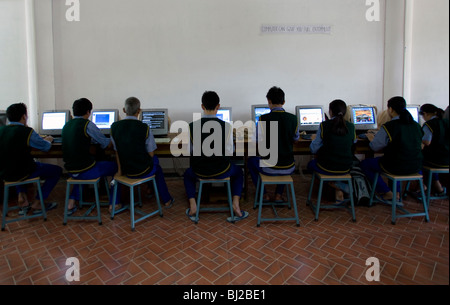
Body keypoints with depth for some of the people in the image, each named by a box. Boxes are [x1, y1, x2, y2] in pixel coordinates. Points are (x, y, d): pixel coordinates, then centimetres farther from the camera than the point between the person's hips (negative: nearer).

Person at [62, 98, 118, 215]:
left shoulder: (66, 125, 9)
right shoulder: (87, 124, -13)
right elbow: (107, 144, -7)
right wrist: (111, 140, 14)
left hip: (70, 170, 7)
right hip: (85, 171, -7)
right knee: (115, 166, 14)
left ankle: (71, 203, 31)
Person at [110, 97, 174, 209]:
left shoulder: (114, 127, -6)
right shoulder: (144, 128, -18)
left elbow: (116, 151, 3)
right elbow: (151, 153, -11)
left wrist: (120, 169, 12)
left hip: (125, 170, 4)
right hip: (142, 171, -4)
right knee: (156, 165, 31)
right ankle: (166, 200, 37)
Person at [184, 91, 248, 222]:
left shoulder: (192, 126, -11)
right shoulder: (226, 126, -14)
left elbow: (189, 151, 0)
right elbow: (229, 152, -7)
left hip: (199, 171, 1)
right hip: (221, 171, -1)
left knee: (188, 174, 36)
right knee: (238, 172, 32)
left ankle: (193, 206, 23)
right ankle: (235, 205, 18)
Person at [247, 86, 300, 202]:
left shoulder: (263, 119, -14)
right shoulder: (293, 118, -5)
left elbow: (259, 141, -1)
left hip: (269, 168, -3)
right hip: (288, 169, 3)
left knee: (251, 160, 29)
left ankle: (264, 194, 28)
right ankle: (278, 194, 31)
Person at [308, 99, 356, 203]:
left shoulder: (324, 125, -13)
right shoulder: (351, 127, -3)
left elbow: (313, 149, -10)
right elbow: (353, 145, 13)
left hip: (326, 167, -4)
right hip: (345, 168, 4)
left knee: (311, 164, 29)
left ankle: (336, 185, 13)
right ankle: (339, 192, 21)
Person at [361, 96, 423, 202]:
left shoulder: (388, 126, -17)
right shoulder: (416, 125, 6)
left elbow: (375, 147, -13)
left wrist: (372, 138, 9)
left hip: (397, 167, -7)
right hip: (416, 167, 8)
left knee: (364, 164, 10)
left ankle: (388, 194, 13)